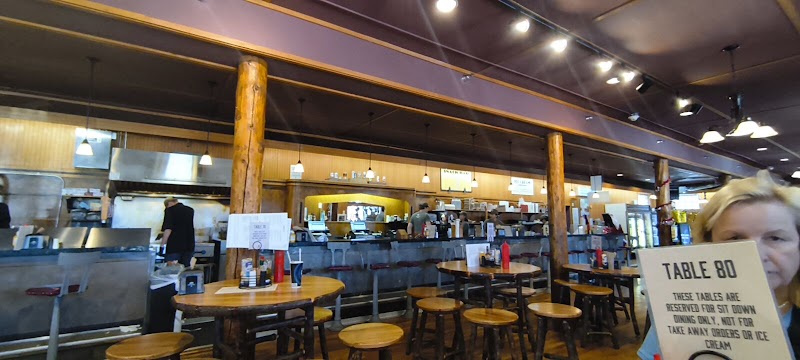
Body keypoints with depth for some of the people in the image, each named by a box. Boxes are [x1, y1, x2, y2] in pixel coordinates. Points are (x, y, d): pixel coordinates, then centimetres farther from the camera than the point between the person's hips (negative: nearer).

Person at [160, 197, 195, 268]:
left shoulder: (170, 210, -5)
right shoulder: (190, 210, 12)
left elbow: (168, 229, -15)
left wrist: (162, 245, -9)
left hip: (174, 246, -5)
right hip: (189, 246, 5)